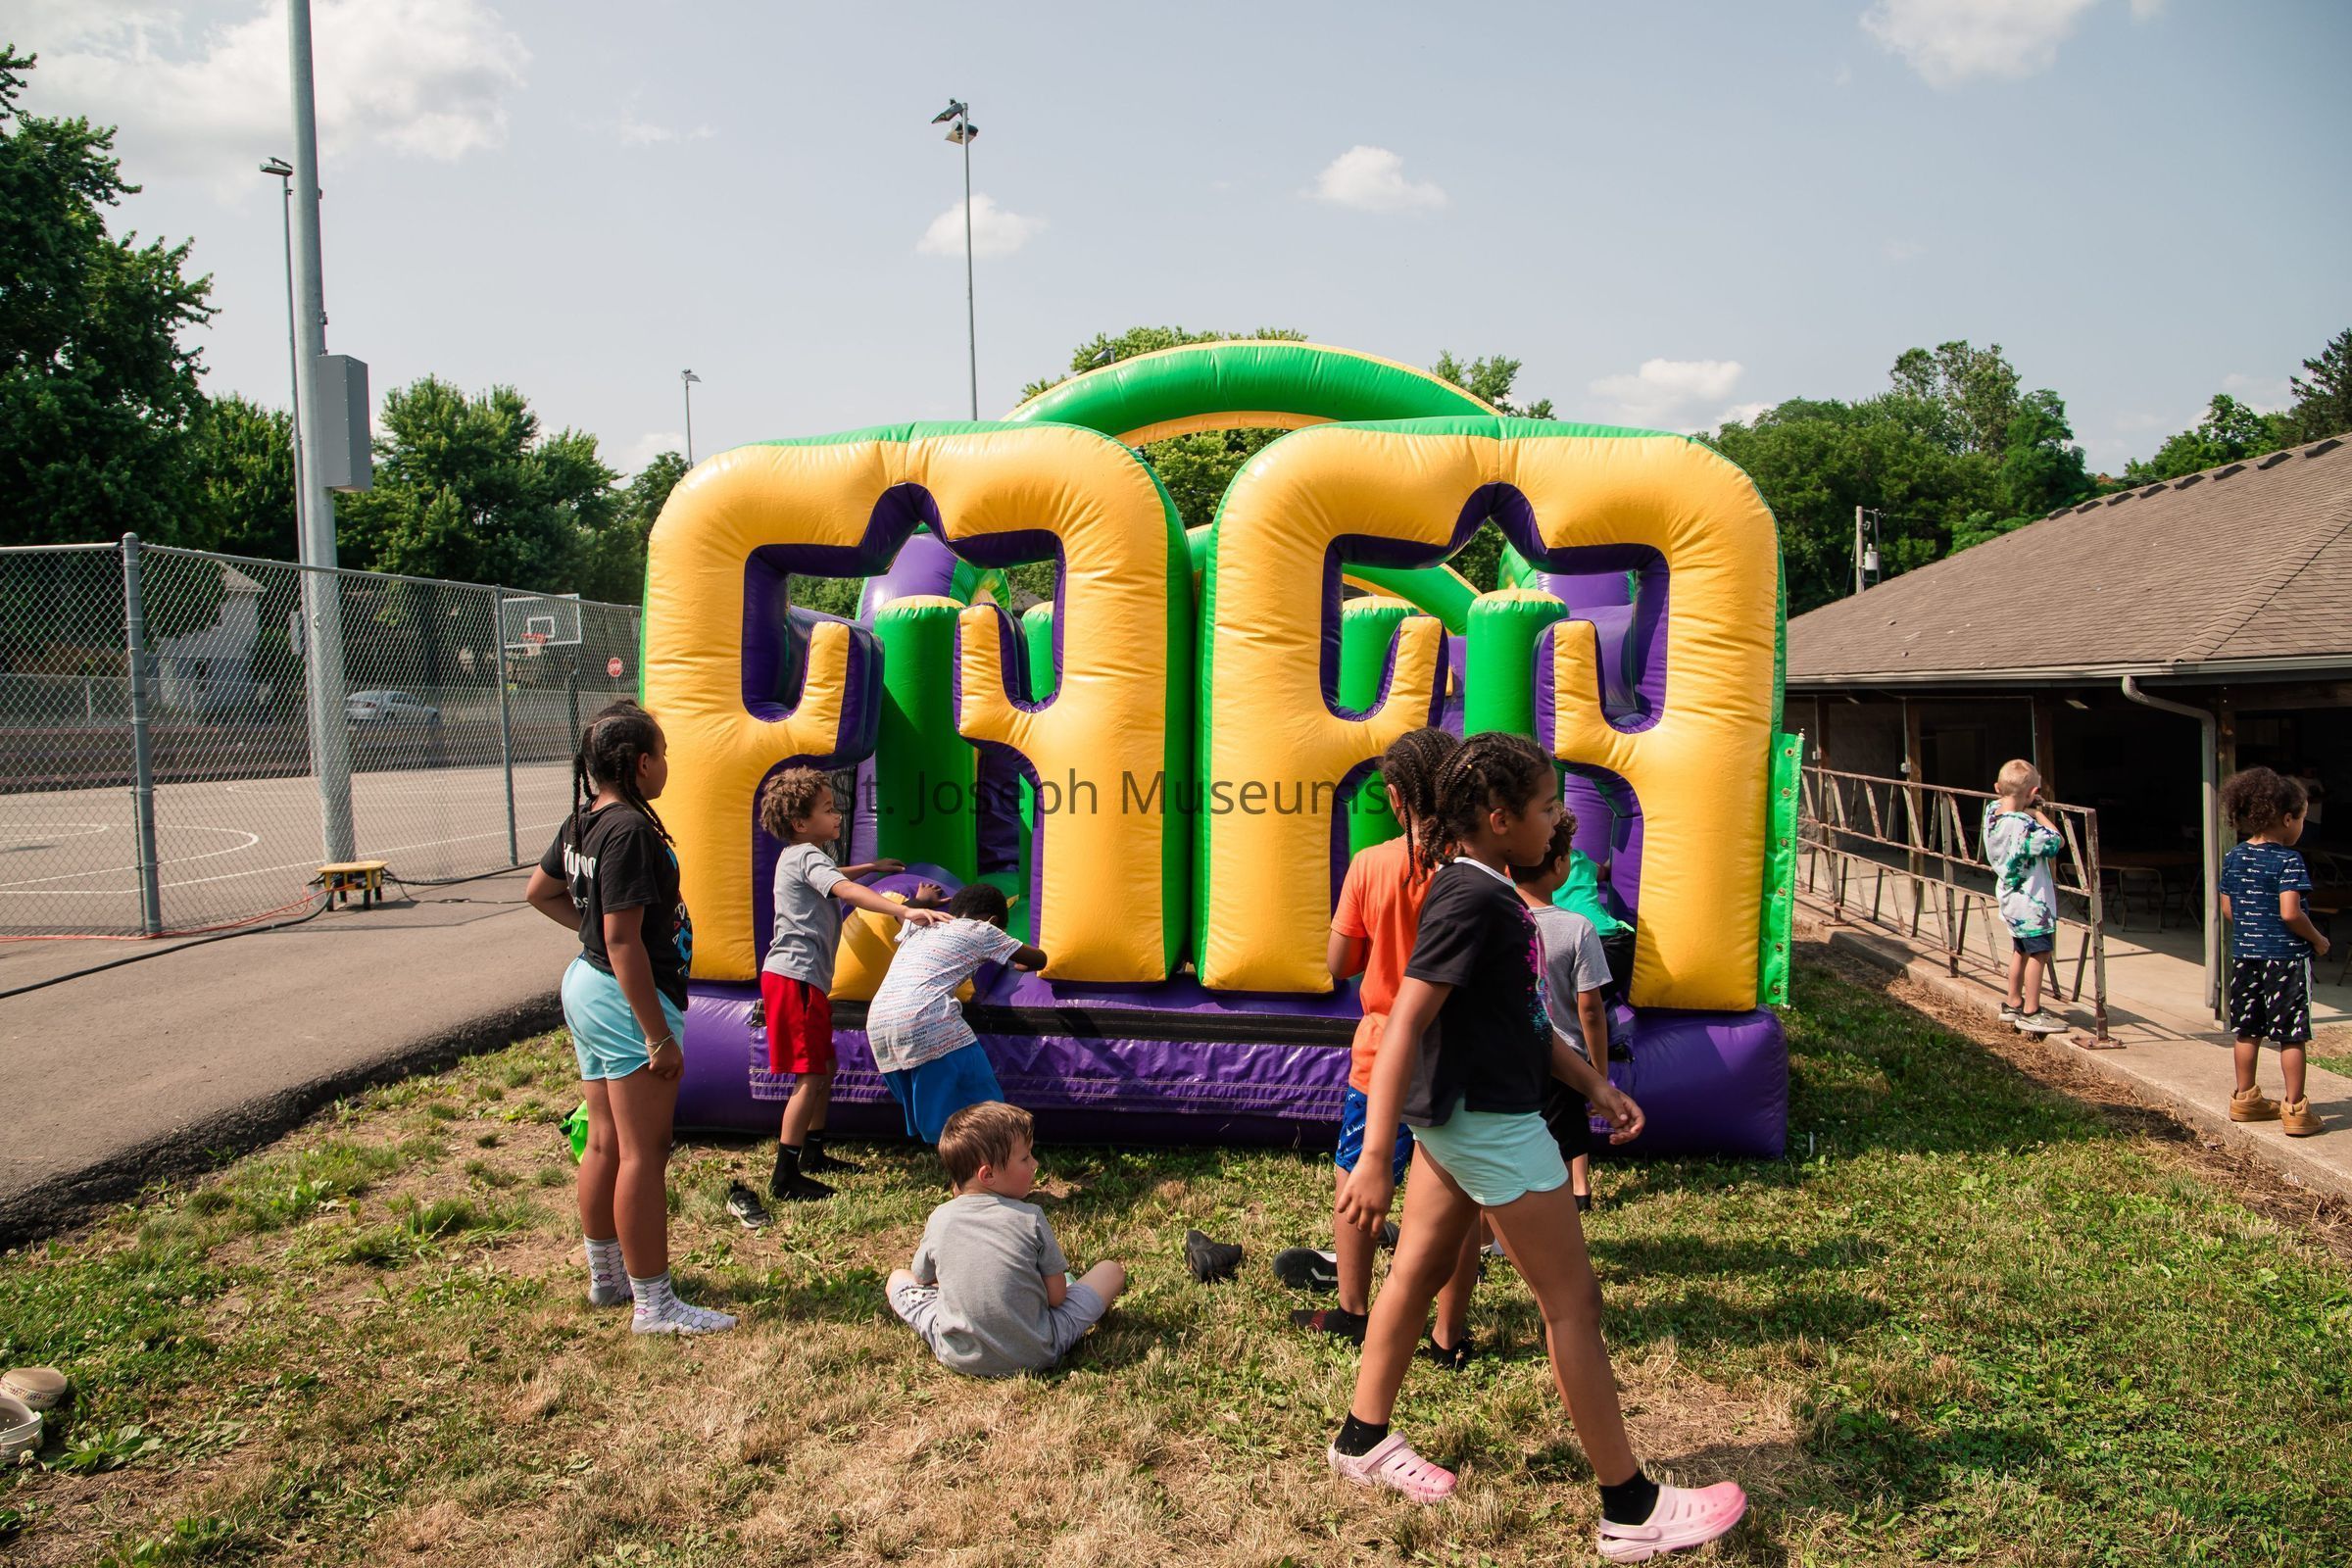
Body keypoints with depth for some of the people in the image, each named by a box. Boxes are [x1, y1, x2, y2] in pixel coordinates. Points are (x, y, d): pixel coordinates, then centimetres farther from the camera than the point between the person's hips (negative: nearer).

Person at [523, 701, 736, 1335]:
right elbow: (624, 943, -25)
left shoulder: (582, 824, 7)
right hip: (628, 1000, -10)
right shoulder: (630, 830, -22)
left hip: (585, 986, 10)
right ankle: (653, 1302, 5)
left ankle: (606, 1275, 33)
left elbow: (539, 891, 24)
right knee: (644, 1154, -3)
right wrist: (660, 1036, -22)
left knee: (605, 1143, 19)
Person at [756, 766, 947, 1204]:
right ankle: (785, 1177, -7)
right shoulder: (807, 856, -13)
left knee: (825, 1066, 19)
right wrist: (904, 911, -44)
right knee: (810, 1077, -10)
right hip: (796, 976, -11)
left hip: (805, 977, 11)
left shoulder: (797, 857, 19)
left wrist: (870, 867, 44)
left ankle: (814, 1153, 31)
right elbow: (846, 891, -33)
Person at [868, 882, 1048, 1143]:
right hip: (928, 1021, -7)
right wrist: (1021, 965, 41)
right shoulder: (981, 931, 11)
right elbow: (1039, 960, 20)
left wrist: (921, 899, 71)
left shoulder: (919, 925, 26)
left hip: (877, 1026, 7)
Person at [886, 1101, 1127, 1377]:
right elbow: (1057, 1297, -6)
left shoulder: (940, 1218, -5)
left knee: (898, 1277, 23)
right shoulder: (1031, 1218, -12)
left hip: (957, 1358, 3)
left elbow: (921, 1279, 12)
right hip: (1034, 1356, -2)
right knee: (1112, 1270, 11)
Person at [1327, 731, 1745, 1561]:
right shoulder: (1472, 900, -23)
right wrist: (1375, 1157, -29)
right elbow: (1404, 1026, -27)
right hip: (1489, 1125, -10)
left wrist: (1593, 1084, 17)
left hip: (1456, 1118, 10)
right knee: (1572, 1300, 1)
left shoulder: (1485, 892, 8)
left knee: (1419, 1270, 18)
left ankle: (1363, 1440, 32)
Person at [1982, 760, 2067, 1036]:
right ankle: (2031, 1013, 5)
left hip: (2010, 897, 9)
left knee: (2020, 951, 20)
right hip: (2031, 900, -9)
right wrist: (2039, 814, -8)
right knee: (2039, 952, 0)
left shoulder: (1992, 811, -3)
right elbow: (2057, 841, -18)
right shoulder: (2023, 825, -26)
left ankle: (2013, 1004, 30)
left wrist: (2030, 814, 1)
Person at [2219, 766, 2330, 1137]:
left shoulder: (2233, 857, 4)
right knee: (2292, 1036, 1)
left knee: (2247, 1031, 14)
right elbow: (2290, 912, -22)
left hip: (2244, 953, 6)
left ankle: (2245, 1099, 24)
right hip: (2285, 956, -6)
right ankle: (2295, 1109, 5)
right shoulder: (2288, 861, -15)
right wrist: (2318, 939, -7)